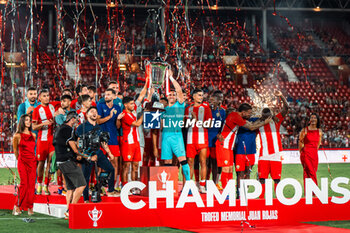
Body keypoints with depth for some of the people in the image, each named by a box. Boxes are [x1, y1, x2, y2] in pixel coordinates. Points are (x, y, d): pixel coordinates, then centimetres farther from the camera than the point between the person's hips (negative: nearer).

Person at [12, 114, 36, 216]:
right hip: (22, 162, -4)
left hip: (32, 162, 4)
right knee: (24, 184, -10)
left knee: (31, 184, 0)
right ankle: (17, 206, 0)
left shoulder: (33, 135, 10)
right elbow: (15, 150, 10)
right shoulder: (17, 136, -3)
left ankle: (30, 207, 5)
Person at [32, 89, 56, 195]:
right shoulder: (37, 110, -3)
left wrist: (54, 121, 2)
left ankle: (46, 186, 2)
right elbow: (34, 127, -4)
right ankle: (39, 184, 18)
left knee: (50, 161, -2)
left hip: (52, 138, 3)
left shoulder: (52, 107, 11)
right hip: (42, 139, -3)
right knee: (41, 162, 2)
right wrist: (43, 124, -20)